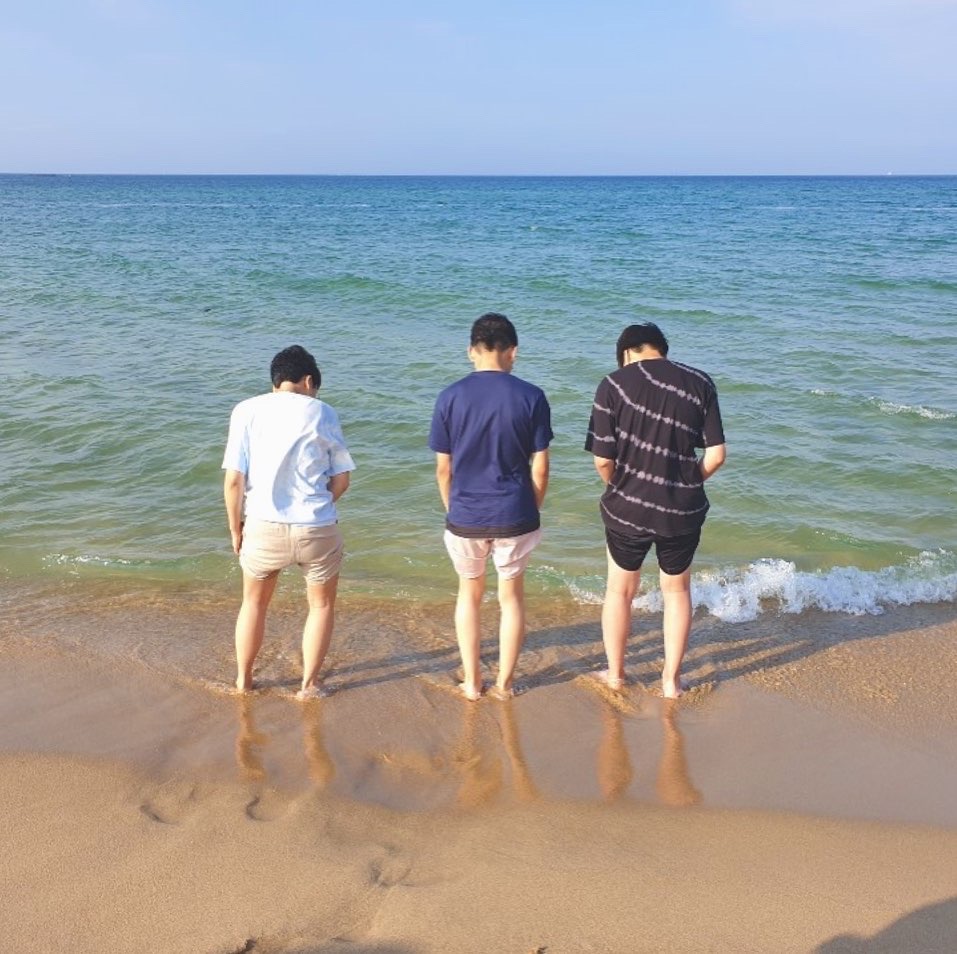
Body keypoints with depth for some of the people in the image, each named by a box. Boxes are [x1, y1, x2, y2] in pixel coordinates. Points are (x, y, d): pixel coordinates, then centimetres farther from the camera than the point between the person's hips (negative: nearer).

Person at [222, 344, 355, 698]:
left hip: (265, 527, 1)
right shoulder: (322, 413, 0)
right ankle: (309, 684, 27)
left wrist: (235, 528, 8)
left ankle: (243, 680, 37)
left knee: (254, 602, 25)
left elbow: (233, 481, -4)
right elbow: (341, 480, 2)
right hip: (316, 528, -1)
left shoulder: (247, 411, 0)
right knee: (322, 604, 22)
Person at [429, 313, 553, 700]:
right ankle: (505, 682, 25)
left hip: (465, 518, 1)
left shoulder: (450, 397, -5)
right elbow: (540, 469, -5)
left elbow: (443, 468, -1)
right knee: (511, 596, 16)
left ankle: (471, 681, 25)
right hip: (514, 517, -1)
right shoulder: (531, 397, -7)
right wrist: (532, 510, 11)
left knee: (469, 593, 20)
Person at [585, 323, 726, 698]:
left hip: (628, 508, -1)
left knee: (619, 591, 20)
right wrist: (688, 483, 12)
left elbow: (603, 460, -11)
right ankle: (671, 680, 31)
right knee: (676, 591, 22)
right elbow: (716, 455, -6)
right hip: (684, 511, 1)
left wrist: (620, 488, 10)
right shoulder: (700, 384, -3)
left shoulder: (614, 384, -8)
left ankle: (615, 673, 35)